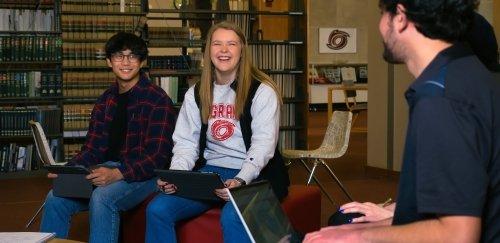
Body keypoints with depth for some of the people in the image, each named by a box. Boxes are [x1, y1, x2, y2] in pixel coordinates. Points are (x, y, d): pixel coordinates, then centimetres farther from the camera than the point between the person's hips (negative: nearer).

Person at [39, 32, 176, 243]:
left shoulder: (157, 99, -9)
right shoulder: (105, 100, 13)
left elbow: (157, 156, -15)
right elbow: (92, 148, 13)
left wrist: (117, 174, -29)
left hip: (143, 175, -6)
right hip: (107, 170, 6)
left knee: (102, 198, -33)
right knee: (56, 198, -14)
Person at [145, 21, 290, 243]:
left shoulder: (262, 91, -4)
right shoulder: (195, 93, 11)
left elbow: (262, 145, -11)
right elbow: (186, 143, 7)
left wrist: (240, 180, -28)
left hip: (252, 176, -4)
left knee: (232, 217, -36)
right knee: (157, 210, -18)